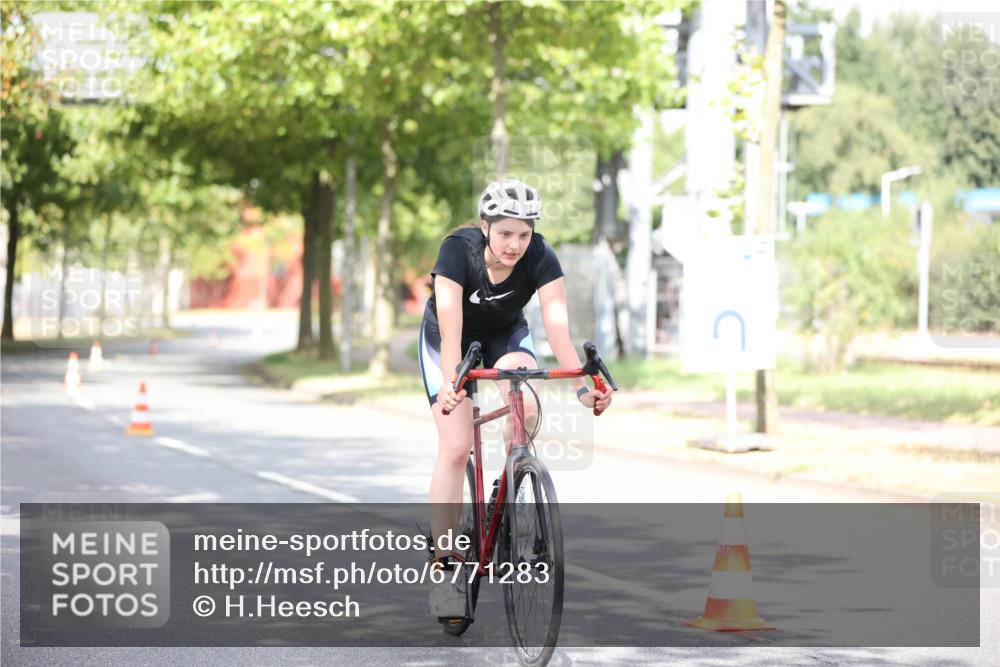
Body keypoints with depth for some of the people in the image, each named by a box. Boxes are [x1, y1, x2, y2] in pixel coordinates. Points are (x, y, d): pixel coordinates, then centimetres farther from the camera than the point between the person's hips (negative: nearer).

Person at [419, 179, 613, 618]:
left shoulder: (540, 257, -27)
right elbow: (451, 327, -41)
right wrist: (450, 384, -55)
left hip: (505, 334, 2)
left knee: (526, 409, -29)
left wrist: (582, 383, -47)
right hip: (448, 340, -2)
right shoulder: (458, 249, -32)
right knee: (456, 448, -15)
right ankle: (444, 568, -10)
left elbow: (557, 324, -35)